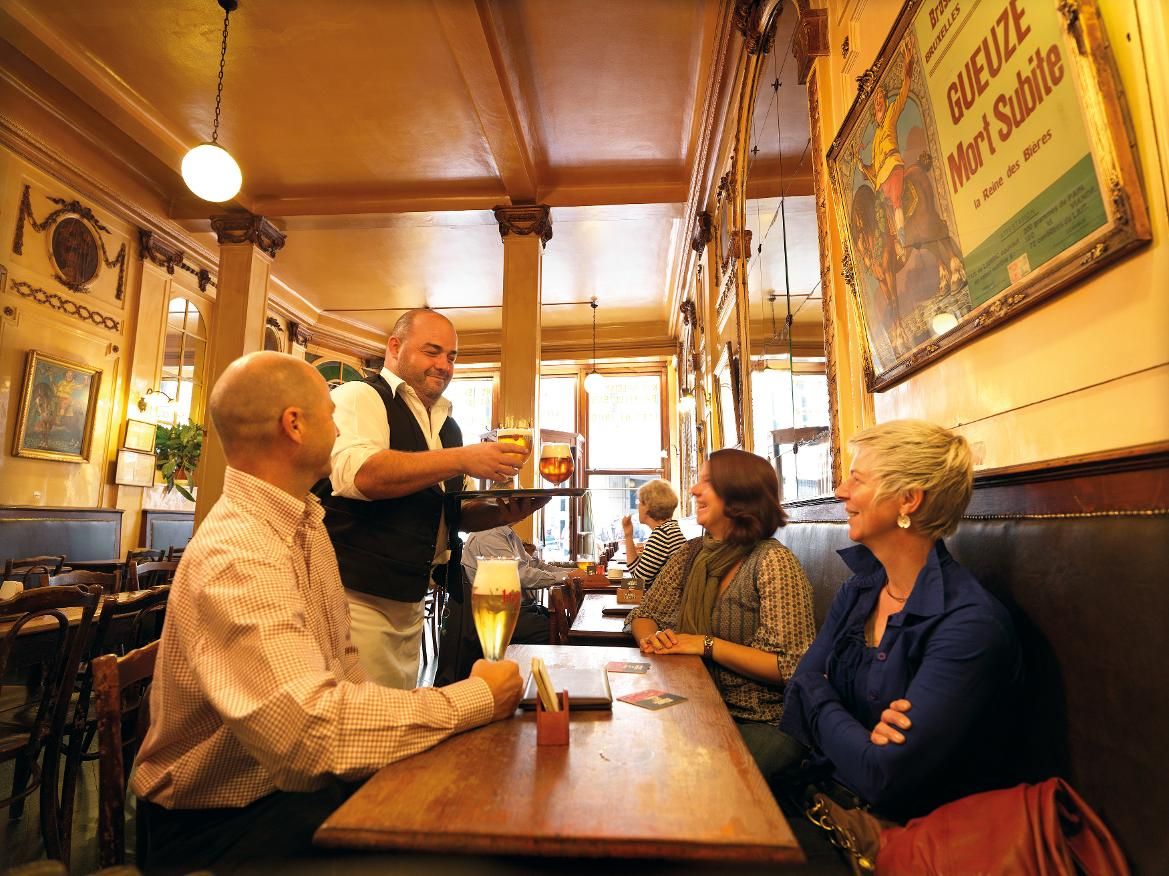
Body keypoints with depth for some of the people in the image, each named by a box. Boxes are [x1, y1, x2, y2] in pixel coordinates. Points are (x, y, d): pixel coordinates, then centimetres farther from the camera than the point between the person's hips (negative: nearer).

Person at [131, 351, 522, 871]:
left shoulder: (307, 525, 6)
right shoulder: (235, 557, -27)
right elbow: (315, 734, -34)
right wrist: (475, 700, -24)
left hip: (293, 778, 8)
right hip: (222, 820, -7)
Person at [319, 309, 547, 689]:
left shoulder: (447, 425, 14)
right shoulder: (358, 397, -7)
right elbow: (358, 475, -27)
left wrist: (503, 512, 0)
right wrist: (463, 458, -27)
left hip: (412, 599, 7)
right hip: (356, 596, -7)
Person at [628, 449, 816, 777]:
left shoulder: (773, 561, -14)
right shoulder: (691, 555, 5)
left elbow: (791, 667, -17)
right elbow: (643, 615, 11)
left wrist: (707, 645, -21)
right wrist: (651, 638, -12)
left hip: (758, 723, -5)